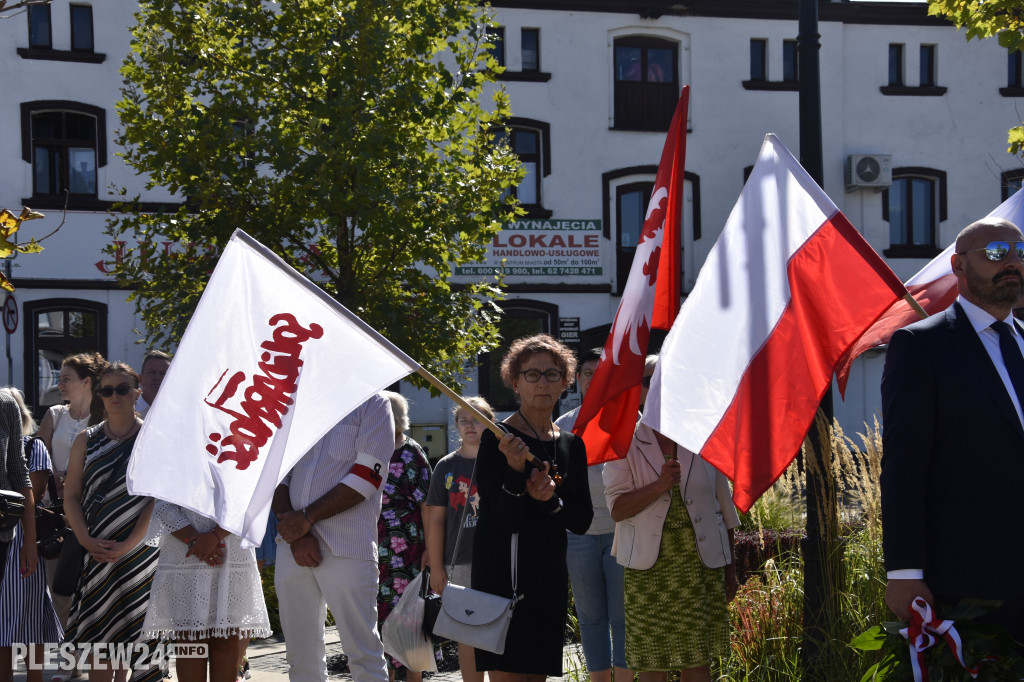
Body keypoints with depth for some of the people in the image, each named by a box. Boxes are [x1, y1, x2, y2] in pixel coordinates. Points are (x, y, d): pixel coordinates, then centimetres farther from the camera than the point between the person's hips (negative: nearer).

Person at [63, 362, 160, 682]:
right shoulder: (87, 440, 11)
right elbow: (71, 495, 7)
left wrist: (127, 545, -15)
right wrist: (87, 540, -8)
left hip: (139, 550, -3)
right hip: (96, 552, 3)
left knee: (130, 634, -3)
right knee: (98, 640, 2)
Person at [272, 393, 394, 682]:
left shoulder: (371, 403, 3)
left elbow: (366, 477, -7)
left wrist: (307, 517, -10)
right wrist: (296, 535, -5)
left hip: (345, 548, -5)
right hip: (293, 547, 5)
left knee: (363, 653, -8)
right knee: (301, 655, 7)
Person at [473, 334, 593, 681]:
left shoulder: (571, 445, 10)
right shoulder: (497, 439, -7)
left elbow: (583, 521, 6)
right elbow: (507, 519, -13)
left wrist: (551, 500, -13)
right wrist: (516, 470, -29)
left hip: (549, 577, 6)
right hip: (503, 575, -6)